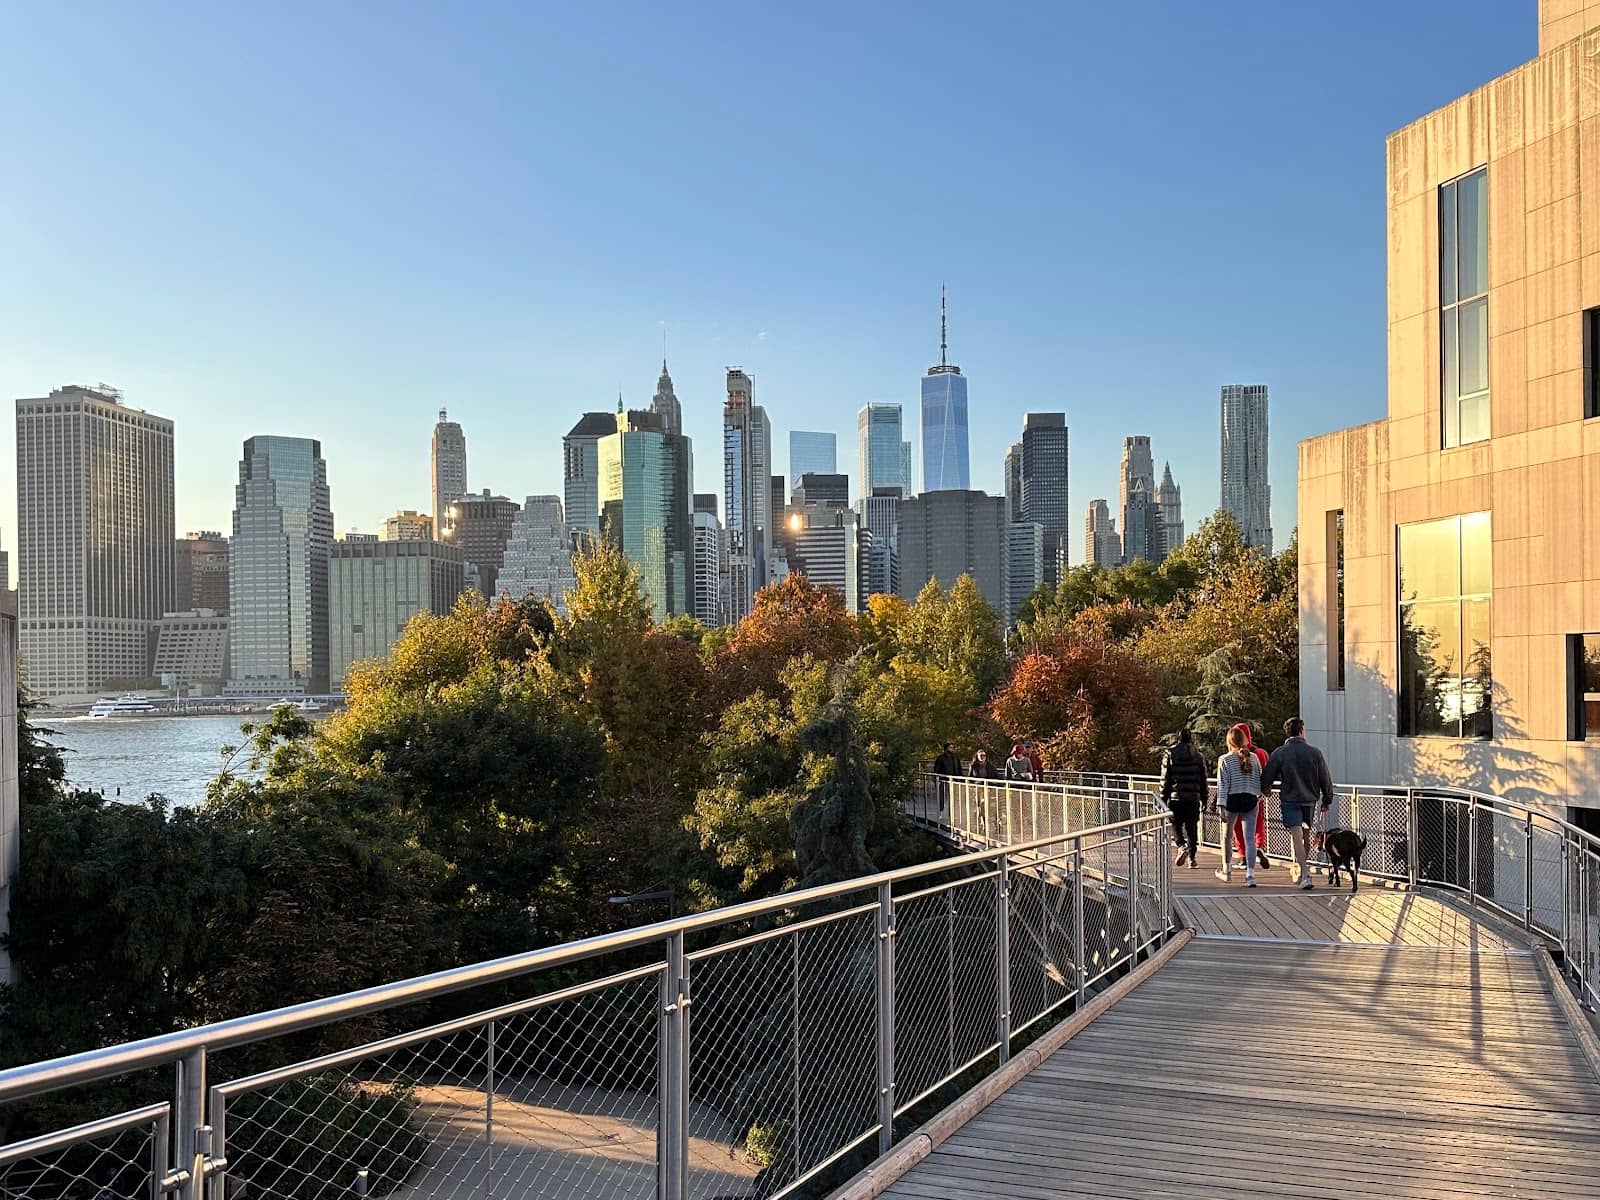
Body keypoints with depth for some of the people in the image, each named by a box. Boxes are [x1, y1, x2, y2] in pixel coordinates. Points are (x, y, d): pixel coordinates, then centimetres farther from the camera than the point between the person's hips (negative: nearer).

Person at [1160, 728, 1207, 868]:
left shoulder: (1171, 754, -1)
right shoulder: (1197, 755, 5)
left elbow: (1165, 779, -1)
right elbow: (1203, 779, 9)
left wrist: (1163, 798, 5)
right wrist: (1204, 798, 16)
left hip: (1176, 797, -2)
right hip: (1193, 798, 2)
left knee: (1176, 825, 8)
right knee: (1192, 827, 9)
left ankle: (1182, 846, -16)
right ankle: (1193, 856, 8)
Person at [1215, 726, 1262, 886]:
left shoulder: (1225, 760, -6)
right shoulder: (1254, 758, 4)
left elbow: (1222, 784, -9)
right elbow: (1260, 779, 9)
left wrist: (1221, 806, -9)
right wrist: (1258, 796, 26)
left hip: (1232, 800, -2)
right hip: (1251, 800, 2)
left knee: (1227, 837, 17)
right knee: (1250, 839, 0)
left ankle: (1226, 871, 28)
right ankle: (1250, 875, -9)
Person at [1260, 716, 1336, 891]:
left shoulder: (1279, 753, -8)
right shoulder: (1315, 752, -3)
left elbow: (1266, 777, -3)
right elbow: (1325, 779, 2)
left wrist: (1265, 790, 19)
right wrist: (1327, 800, 16)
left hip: (1289, 800, -3)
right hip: (1310, 800, 3)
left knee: (1296, 836, -6)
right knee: (1306, 836, 18)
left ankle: (1305, 875, -17)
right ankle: (1300, 868, 33)